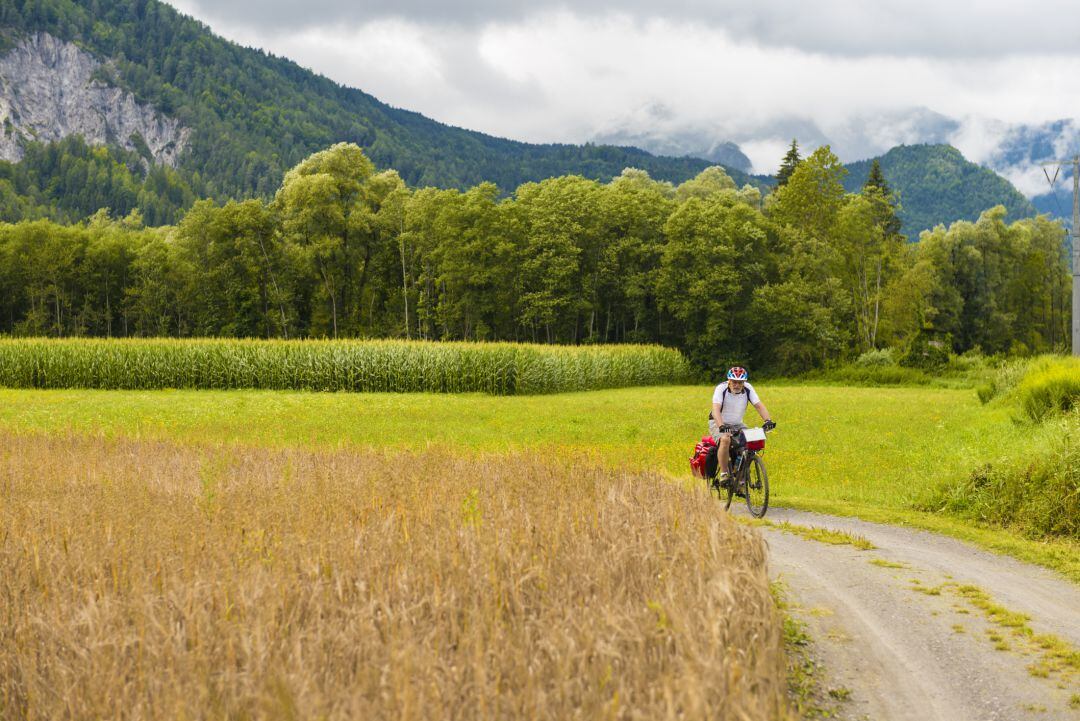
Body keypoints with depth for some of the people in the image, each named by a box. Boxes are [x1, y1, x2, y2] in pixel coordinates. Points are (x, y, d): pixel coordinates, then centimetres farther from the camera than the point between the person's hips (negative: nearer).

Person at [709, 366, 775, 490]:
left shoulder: (748, 389, -8)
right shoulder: (721, 389, -20)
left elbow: (759, 405, -15)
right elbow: (716, 409, -32)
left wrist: (768, 420, -33)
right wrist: (721, 426, -49)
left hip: (737, 425, 4)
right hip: (718, 424, -4)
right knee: (725, 439, -36)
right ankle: (724, 474, -26)